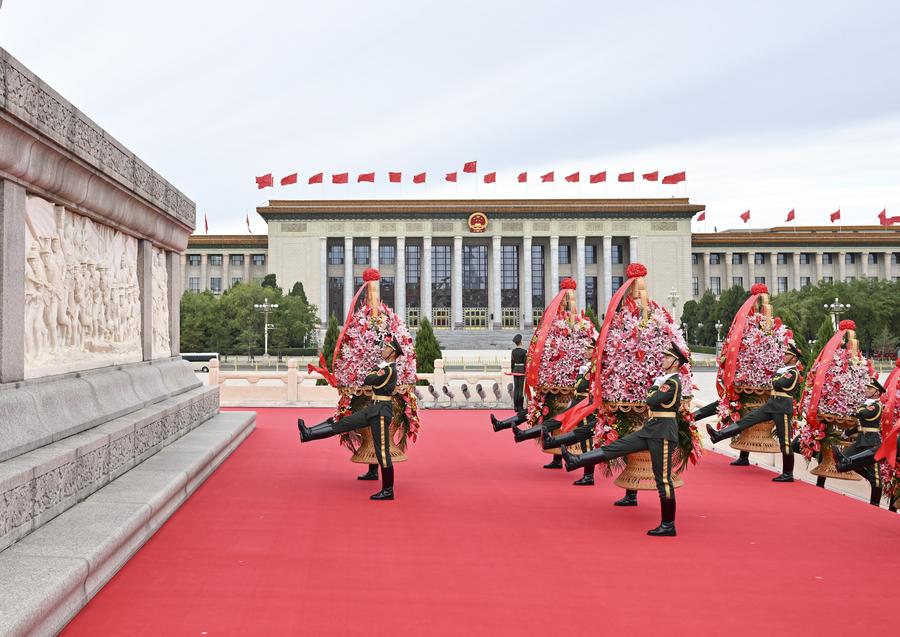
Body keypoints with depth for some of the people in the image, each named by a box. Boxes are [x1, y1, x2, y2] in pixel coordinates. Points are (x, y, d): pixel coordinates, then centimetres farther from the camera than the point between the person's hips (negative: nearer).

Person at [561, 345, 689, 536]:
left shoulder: (673, 382, -15)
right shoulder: (666, 379, 15)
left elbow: (651, 400, -21)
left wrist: (656, 386, -5)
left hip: (662, 435, -9)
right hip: (650, 431, 9)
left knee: (663, 480, -3)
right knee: (615, 447, 6)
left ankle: (668, 525, 5)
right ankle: (575, 461, 7)